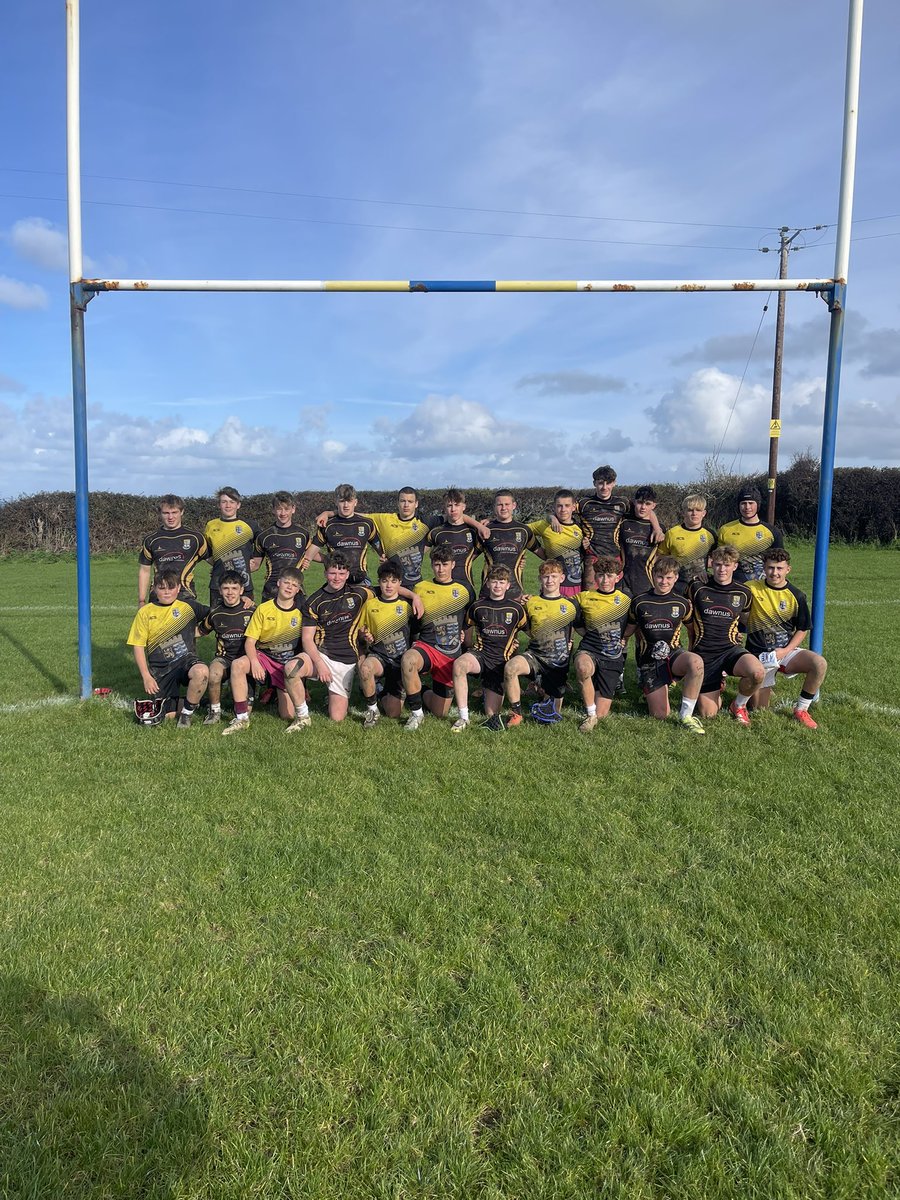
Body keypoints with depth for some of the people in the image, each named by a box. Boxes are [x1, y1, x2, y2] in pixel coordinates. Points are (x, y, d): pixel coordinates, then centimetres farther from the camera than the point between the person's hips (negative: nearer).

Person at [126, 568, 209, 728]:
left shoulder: (188, 605, 3)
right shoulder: (145, 612, 3)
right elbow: (138, 646, 2)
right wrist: (146, 677, -4)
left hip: (185, 660, -1)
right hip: (160, 669, 1)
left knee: (201, 672, -37)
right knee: (168, 715, -5)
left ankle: (187, 713, -11)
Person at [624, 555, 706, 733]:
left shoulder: (682, 603, 5)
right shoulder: (639, 603, 3)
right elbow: (628, 631, 14)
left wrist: (691, 654, 11)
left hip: (673, 654, 1)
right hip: (648, 660, -1)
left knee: (696, 662, -37)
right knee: (660, 715, -8)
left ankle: (686, 716, -23)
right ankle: (647, 693, 29)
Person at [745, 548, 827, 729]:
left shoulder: (796, 596, -3)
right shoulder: (751, 589, -8)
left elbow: (802, 629, 4)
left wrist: (786, 651, -11)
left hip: (787, 650, 2)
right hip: (760, 654, -1)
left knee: (819, 664, -29)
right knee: (760, 710, -4)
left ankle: (801, 710, -9)